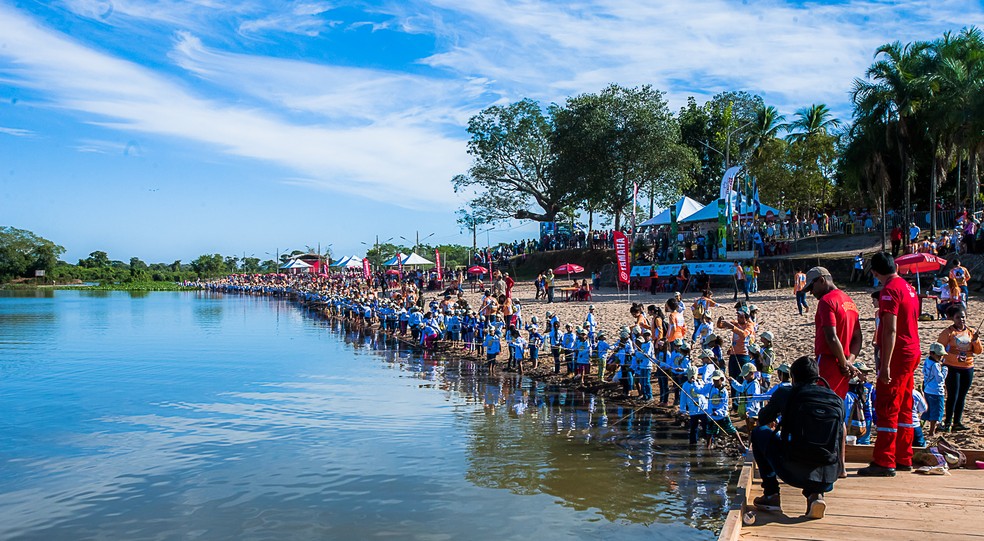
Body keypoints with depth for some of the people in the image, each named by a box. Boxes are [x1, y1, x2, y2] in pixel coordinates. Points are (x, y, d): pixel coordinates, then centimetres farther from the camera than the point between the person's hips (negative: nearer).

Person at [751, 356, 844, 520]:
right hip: (827, 479, 3)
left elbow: (762, 420, 20)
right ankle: (815, 494, 8)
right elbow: (841, 436, 23)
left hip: (793, 473, -3)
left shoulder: (785, 393, 4)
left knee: (759, 433, 22)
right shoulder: (837, 399, 11)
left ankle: (771, 495, 17)